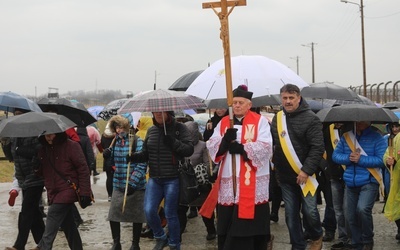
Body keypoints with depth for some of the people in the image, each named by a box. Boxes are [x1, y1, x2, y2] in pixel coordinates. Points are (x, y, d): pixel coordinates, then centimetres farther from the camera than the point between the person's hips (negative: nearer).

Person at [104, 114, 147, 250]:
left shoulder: (137, 142, -10)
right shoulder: (115, 142, 8)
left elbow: (141, 165, -15)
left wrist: (133, 182, -22)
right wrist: (108, 155, -2)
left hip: (136, 187, -5)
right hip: (118, 186, 5)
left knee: (136, 216, 6)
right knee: (113, 216, 1)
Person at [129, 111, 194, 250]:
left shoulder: (179, 128, -3)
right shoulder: (151, 130, 10)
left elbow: (189, 150, -10)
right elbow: (145, 154, 14)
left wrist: (174, 143, -24)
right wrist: (134, 157, -6)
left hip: (172, 179, -4)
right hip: (154, 179, 4)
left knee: (170, 214, 1)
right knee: (149, 211, -5)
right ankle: (160, 238, 21)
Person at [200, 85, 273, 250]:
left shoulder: (260, 121, 1)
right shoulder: (223, 122, 14)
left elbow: (265, 148, -12)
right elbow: (211, 146, 3)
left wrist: (241, 148, -20)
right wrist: (225, 140, -16)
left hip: (252, 181, -4)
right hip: (228, 181, 4)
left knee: (249, 223, -3)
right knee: (226, 223, 4)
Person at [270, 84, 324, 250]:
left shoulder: (310, 118, -10)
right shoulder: (277, 118, 6)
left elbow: (317, 148, -15)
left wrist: (306, 170, -19)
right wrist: (274, 164, 1)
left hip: (304, 175, -4)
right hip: (285, 176, 5)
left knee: (309, 211, -2)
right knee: (291, 213, 8)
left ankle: (317, 237, 27)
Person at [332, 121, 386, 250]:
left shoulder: (377, 137, -6)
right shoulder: (346, 136, 7)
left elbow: (381, 160, -13)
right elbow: (335, 155, 4)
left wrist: (360, 159, -19)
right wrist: (348, 158, -15)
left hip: (369, 182, -5)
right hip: (350, 183, 5)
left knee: (362, 209, -25)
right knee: (350, 216, 8)